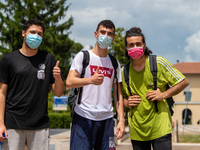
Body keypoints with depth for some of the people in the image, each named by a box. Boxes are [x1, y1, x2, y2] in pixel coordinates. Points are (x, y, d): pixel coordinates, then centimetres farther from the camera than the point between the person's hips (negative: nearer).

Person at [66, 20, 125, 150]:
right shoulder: (83, 56, 2)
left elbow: (118, 93, 14)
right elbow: (69, 82, -11)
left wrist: (121, 119, 3)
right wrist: (91, 80, -29)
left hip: (106, 119, 4)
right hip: (83, 117, -4)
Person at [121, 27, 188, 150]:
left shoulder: (159, 63, -3)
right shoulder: (123, 72, 7)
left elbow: (183, 82, 1)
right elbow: (120, 95, 23)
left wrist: (163, 95, -10)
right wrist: (126, 102, 1)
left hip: (160, 128, -3)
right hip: (136, 130, 3)